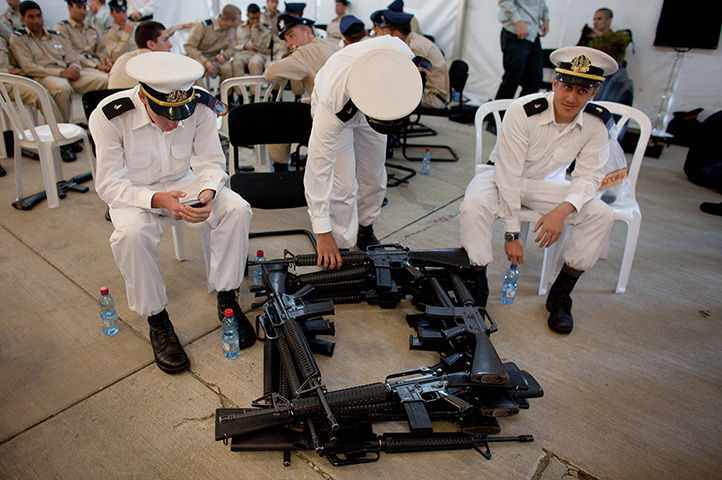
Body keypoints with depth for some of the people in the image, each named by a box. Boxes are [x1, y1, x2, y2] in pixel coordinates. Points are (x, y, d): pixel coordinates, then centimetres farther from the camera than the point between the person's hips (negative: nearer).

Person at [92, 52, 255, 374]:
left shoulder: (201, 106, -18)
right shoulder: (109, 116, -23)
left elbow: (211, 163, -9)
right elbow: (109, 186, -20)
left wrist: (208, 192, -32)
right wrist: (157, 200, -37)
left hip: (184, 184, 3)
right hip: (133, 194, -2)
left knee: (237, 208, -23)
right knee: (130, 233, -35)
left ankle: (226, 299, -6)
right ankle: (157, 321, -13)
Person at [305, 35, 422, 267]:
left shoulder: (401, 54, -39)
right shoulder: (332, 104, -47)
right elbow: (318, 169, -39)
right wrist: (323, 233, -36)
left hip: (370, 105, 4)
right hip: (338, 112, -4)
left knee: (374, 179, 10)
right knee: (343, 187, -13)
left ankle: (365, 231, 34)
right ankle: (340, 249, 6)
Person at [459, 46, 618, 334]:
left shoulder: (599, 124, -14)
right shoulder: (523, 112, -27)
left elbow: (589, 175, -9)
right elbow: (508, 176, -27)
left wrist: (564, 208, -33)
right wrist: (512, 234, -25)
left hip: (546, 183, 4)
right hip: (500, 176, -3)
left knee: (601, 214, -17)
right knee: (473, 206, -35)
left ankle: (560, 296, -3)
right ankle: (478, 287, -14)